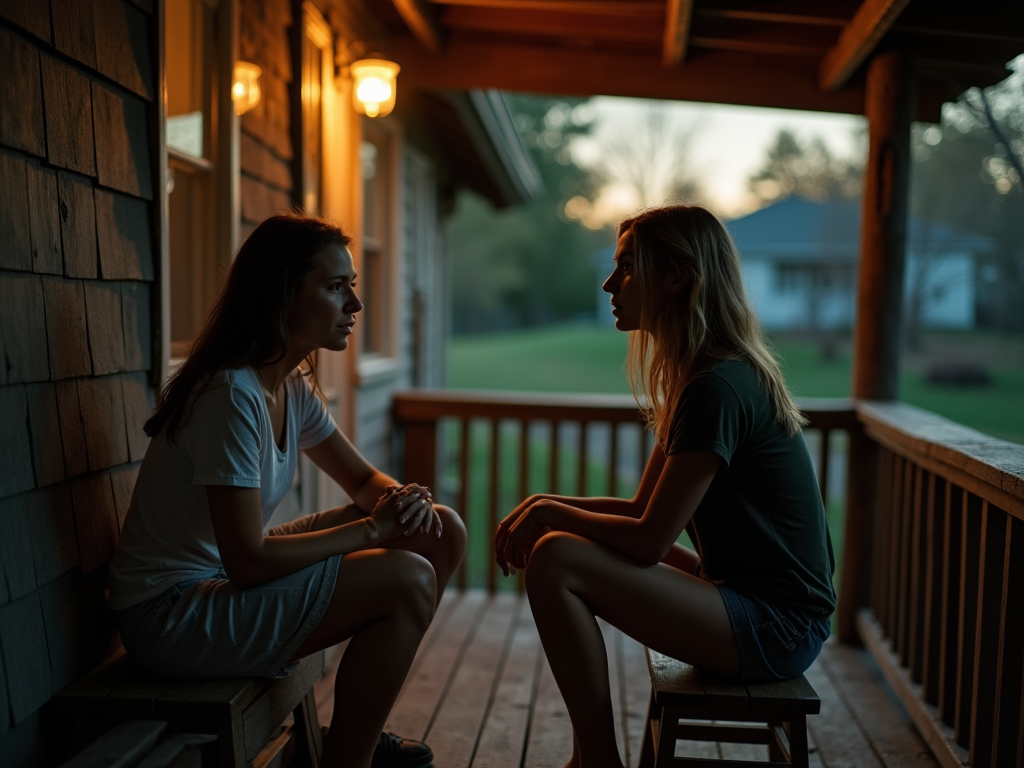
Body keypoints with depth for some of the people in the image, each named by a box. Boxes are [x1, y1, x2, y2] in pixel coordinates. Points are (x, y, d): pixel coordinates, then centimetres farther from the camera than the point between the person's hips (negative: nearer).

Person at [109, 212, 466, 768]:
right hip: (170, 614, -9)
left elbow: (364, 480, 12)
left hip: (227, 584, 9)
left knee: (441, 531, 2)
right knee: (408, 579, -23)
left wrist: (402, 500, -11)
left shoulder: (294, 387, 3)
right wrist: (373, 527, -18)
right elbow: (248, 561, -26)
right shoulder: (232, 394, -25)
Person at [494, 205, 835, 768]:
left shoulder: (718, 389, -21)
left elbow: (648, 540, -21)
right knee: (568, 547, 15)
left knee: (554, 561, -19)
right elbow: (643, 509, 13)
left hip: (774, 627, -10)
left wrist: (552, 513, -6)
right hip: (754, 599, 10)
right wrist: (547, 506, 1)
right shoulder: (698, 375, 11)